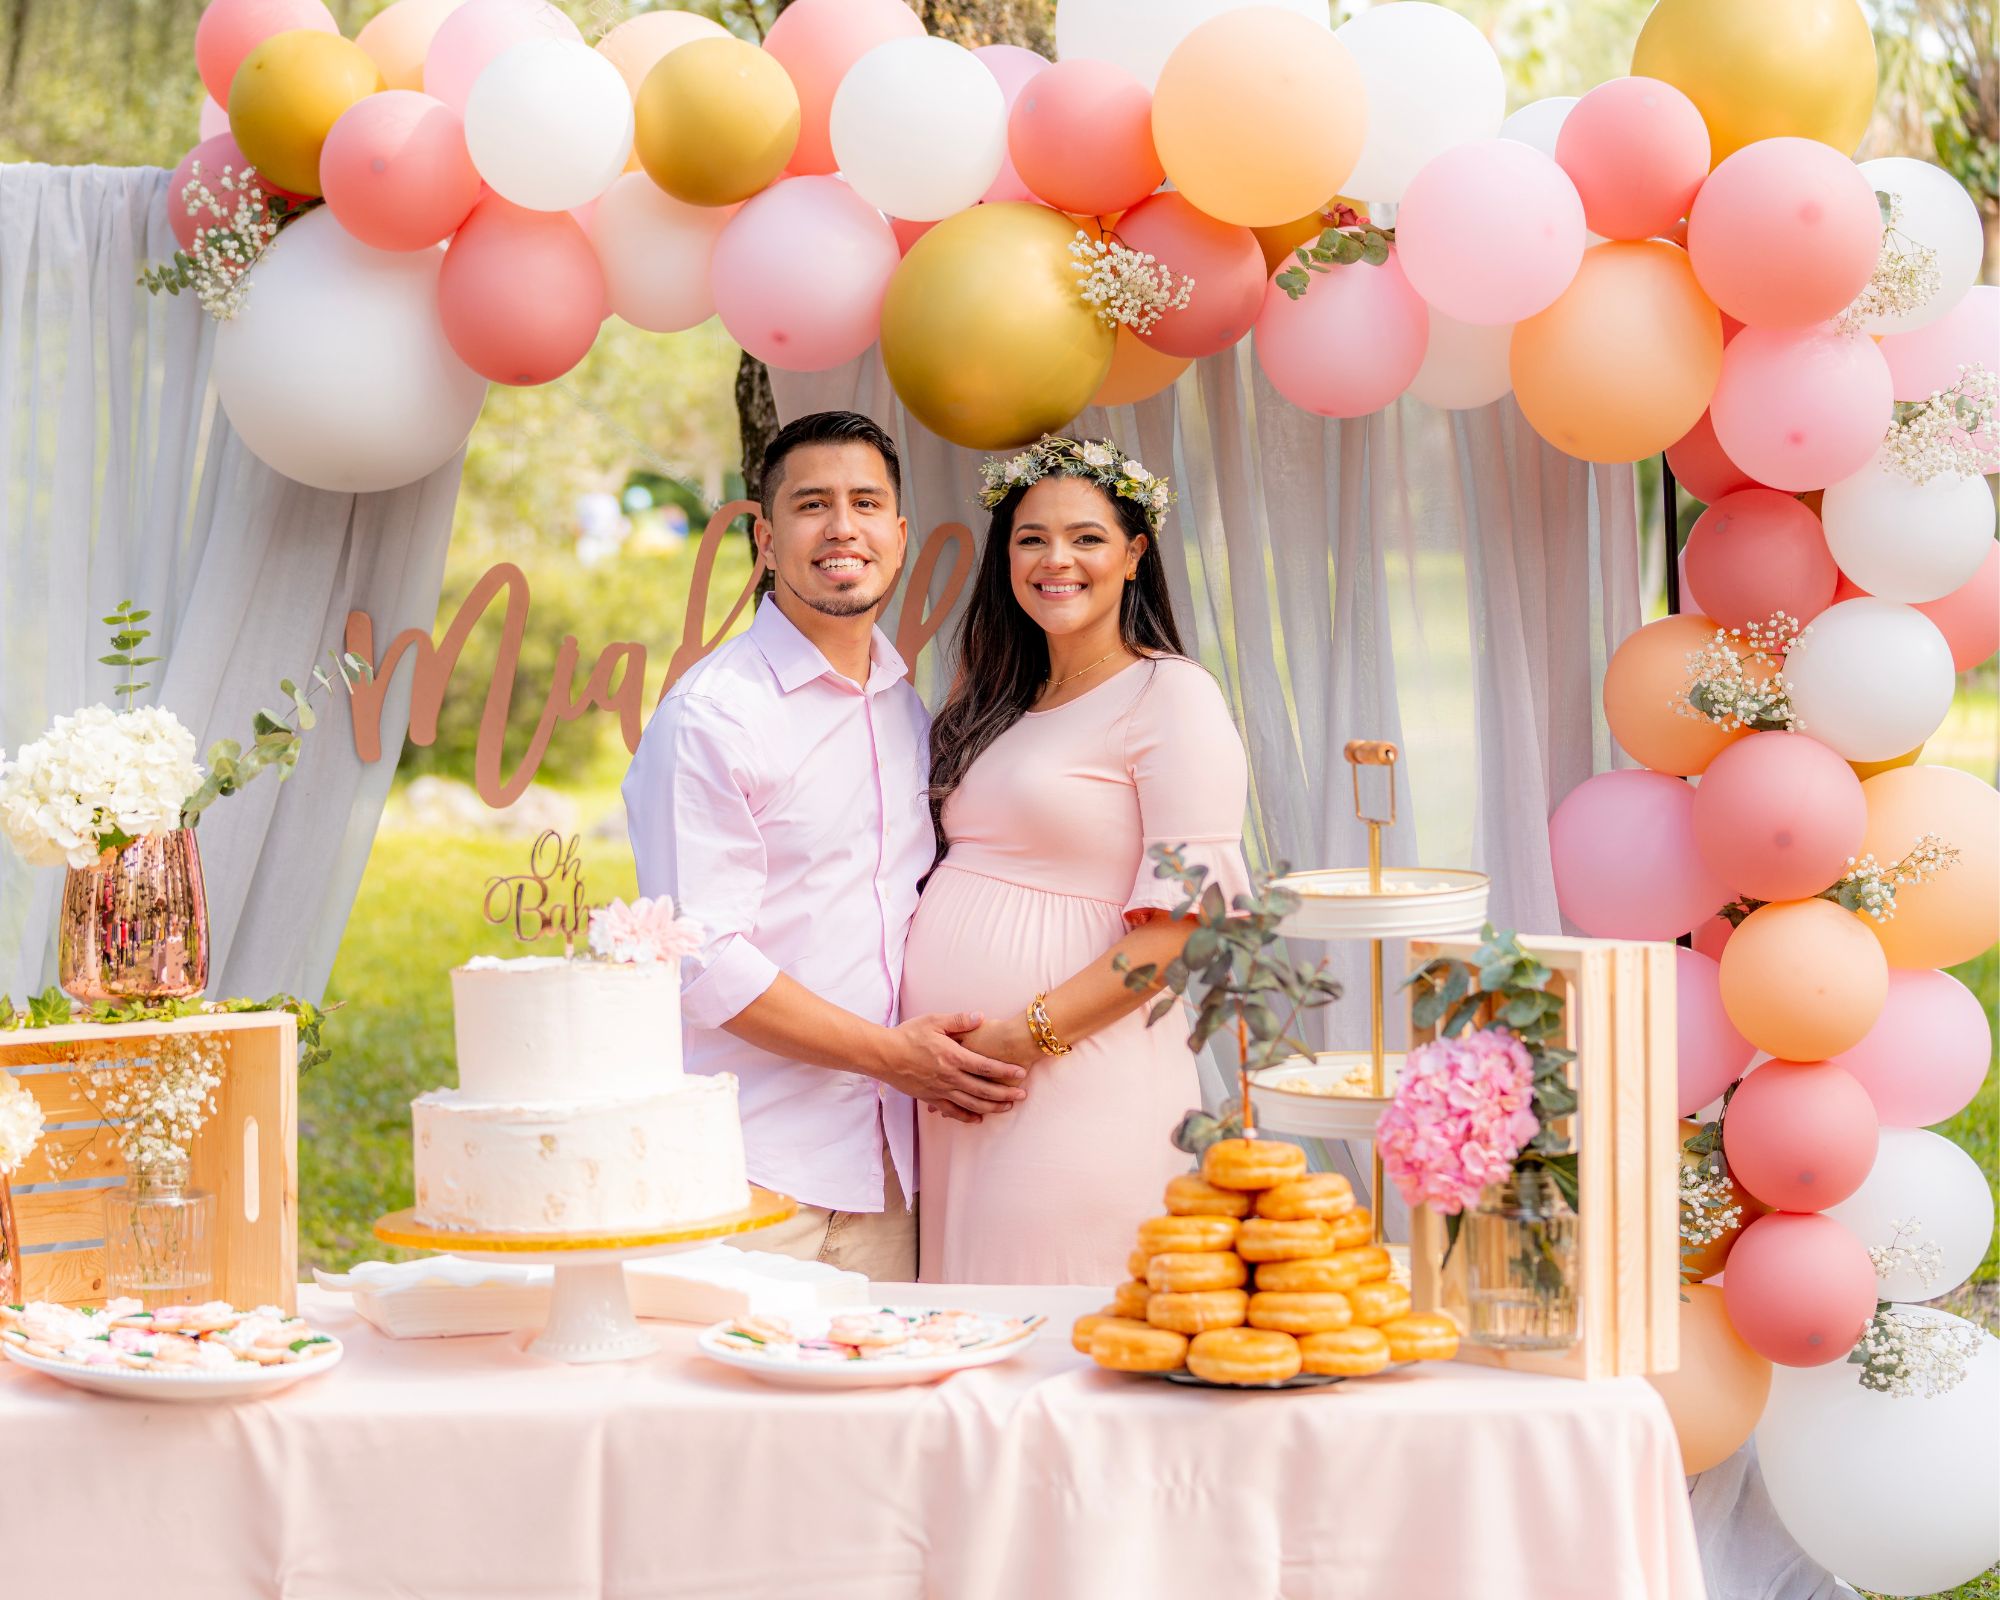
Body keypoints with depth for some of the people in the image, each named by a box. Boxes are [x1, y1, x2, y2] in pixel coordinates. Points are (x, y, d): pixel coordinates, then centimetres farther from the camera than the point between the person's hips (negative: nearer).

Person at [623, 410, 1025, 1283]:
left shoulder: (907, 711, 14)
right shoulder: (708, 714, -7)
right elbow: (705, 961, -12)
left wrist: (943, 1057, 5)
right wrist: (892, 1053, -11)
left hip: (886, 1161, 6)